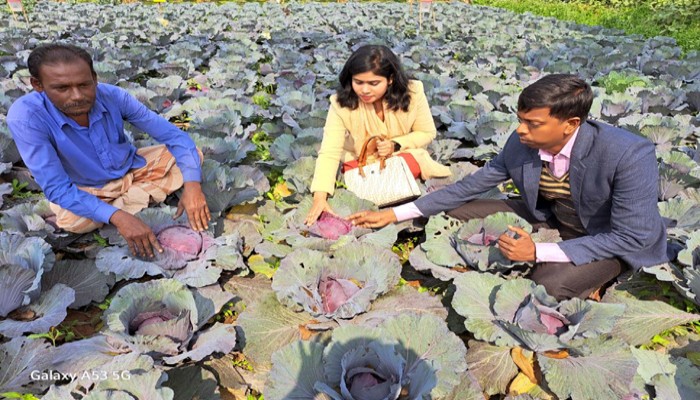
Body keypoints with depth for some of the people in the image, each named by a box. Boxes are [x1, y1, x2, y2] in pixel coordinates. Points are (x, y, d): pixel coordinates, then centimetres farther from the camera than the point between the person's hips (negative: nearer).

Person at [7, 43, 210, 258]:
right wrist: (118, 218, -44)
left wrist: (192, 184, -35)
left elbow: (173, 134, -18)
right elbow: (56, 189, -30)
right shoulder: (26, 117, -28)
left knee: (191, 154, -13)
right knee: (72, 221, -35)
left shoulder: (112, 95, -21)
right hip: (87, 190, -3)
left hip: (134, 168, 3)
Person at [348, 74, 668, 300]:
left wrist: (538, 253, -34)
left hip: (614, 240, -4)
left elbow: (632, 237, -27)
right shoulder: (520, 144, -18)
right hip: (550, 220, 5)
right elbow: (467, 187, -10)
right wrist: (394, 214, -13)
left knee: (548, 285, -34)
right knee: (458, 211, -6)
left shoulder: (629, 155, -32)